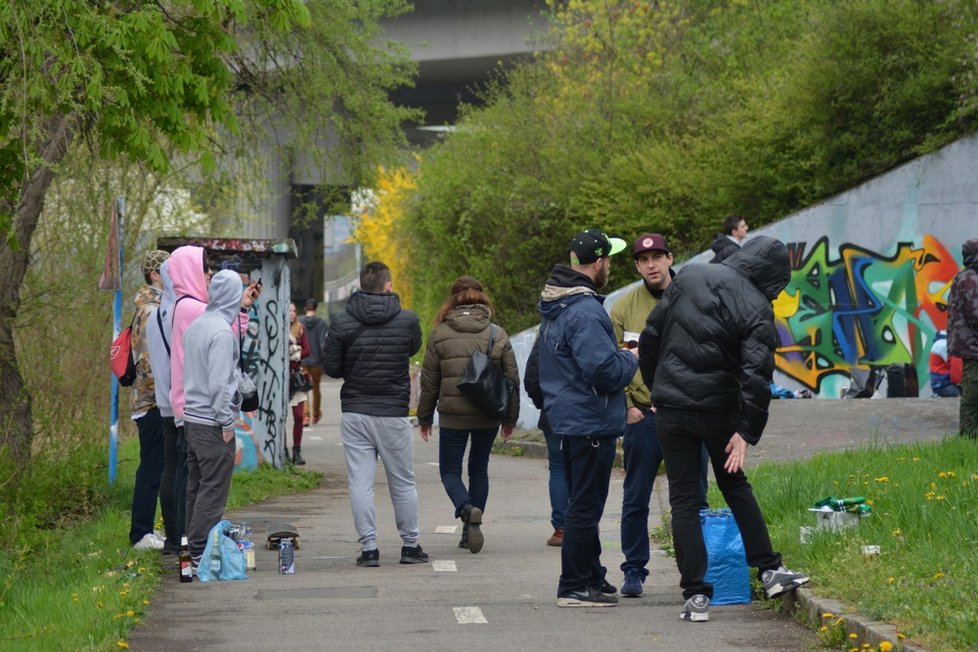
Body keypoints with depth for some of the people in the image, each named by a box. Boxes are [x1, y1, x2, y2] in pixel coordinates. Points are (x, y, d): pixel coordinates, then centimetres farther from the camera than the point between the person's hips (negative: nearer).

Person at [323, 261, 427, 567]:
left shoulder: (342, 323, -5)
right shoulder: (407, 320, -5)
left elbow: (331, 368, -1)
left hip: (355, 413, 0)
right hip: (393, 414, 0)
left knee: (360, 482, 2)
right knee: (403, 482, 11)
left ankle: (369, 548, 0)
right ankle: (410, 545, 18)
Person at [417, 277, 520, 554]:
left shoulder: (440, 335, -4)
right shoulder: (498, 334, 1)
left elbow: (429, 381, 0)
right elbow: (512, 378, 3)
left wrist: (425, 418, 11)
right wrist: (510, 418, 13)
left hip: (453, 416, -2)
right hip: (488, 416, 2)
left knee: (450, 470, 8)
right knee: (479, 469, 18)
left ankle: (467, 509, -21)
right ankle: (471, 529, 18)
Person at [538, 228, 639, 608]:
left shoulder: (555, 307, 12)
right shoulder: (585, 312, -22)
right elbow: (605, 371, -26)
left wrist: (620, 357, 18)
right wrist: (631, 359, -7)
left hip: (567, 418, 10)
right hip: (590, 423, -10)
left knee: (583, 504, 18)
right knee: (585, 507, -4)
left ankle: (592, 577, 28)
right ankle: (574, 587, 1)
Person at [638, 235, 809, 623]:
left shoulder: (690, 278, 0)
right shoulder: (757, 309, -10)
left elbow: (652, 334, 4)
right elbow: (757, 374, -18)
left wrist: (655, 385, 16)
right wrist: (748, 432, -13)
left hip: (672, 408, 1)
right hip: (720, 411, -1)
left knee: (684, 499, 5)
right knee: (736, 487, 21)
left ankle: (695, 595, 2)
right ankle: (769, 570, 20)